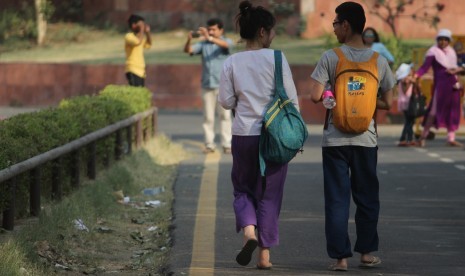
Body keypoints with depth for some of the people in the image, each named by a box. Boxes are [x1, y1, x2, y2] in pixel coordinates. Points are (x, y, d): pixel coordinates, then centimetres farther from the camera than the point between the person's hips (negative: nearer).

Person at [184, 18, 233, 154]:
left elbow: (225, 44, -23)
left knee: (225, 115, 0)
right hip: (207, 85, 2)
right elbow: (188, 50, -5)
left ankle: (227, 144, 2)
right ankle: (209, 144, 6)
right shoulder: (203, 44, 8)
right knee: (208, 117, 3)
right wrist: (189, 40, -27)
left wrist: (209, 38, -39)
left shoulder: (226, 41, 1)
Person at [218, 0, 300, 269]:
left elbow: (226, 101, 1)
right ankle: (265, 254, 10)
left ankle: (249, 232, -10)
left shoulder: (232, 62, -1)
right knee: (270, 194, 8)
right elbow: (292, 99, -6)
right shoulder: (276, 58, -7)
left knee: (243, 189, 17)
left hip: (243, 135, 2)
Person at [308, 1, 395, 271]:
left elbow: (315, 96, -13)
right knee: (367, 198, 14)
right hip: (366, 138, 2)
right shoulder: (379, 60, -1)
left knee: (337, 200, 3)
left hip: (335, 139, -2)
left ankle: (340, 257, 1)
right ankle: (367, 252, 20)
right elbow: (387, 103, 4)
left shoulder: (330, 57, -8)